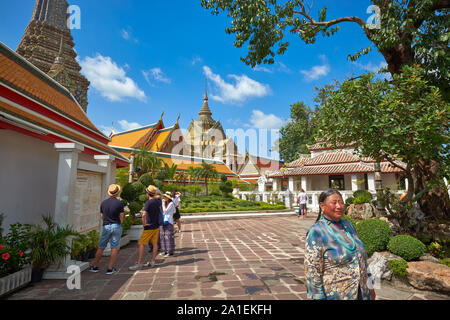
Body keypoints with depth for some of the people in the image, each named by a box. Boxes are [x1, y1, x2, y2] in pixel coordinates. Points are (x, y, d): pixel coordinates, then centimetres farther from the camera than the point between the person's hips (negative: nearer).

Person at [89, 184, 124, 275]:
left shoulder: (103, 203, 2)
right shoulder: (119, 203, -10)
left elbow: (101, 216, 9)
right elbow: (121, 217, -7)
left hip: (106, 226, 3)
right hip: (116, 226, -3)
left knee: (101, 247, 15)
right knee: (114, 247, 5)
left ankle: (95, 267, 26)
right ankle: (110, 269, 8)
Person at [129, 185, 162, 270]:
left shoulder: (149, 202, -20)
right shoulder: (158, 201, 3)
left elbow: (144, 214, -30)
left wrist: (144, 223, -18)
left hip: (149, 227, -8)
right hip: (156, 226, 8)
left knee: (141, 244, 1)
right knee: (155, 243, 12)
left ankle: (139, 263, 3)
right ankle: (153, 262, 20)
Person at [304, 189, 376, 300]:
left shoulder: (348, 225, 2)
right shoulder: (316, 232, -19)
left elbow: (362, 258, 12)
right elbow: (312, 272, -18)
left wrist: (369, 286, 13)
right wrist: (319, 297, -19)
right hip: (335, 295, -6)